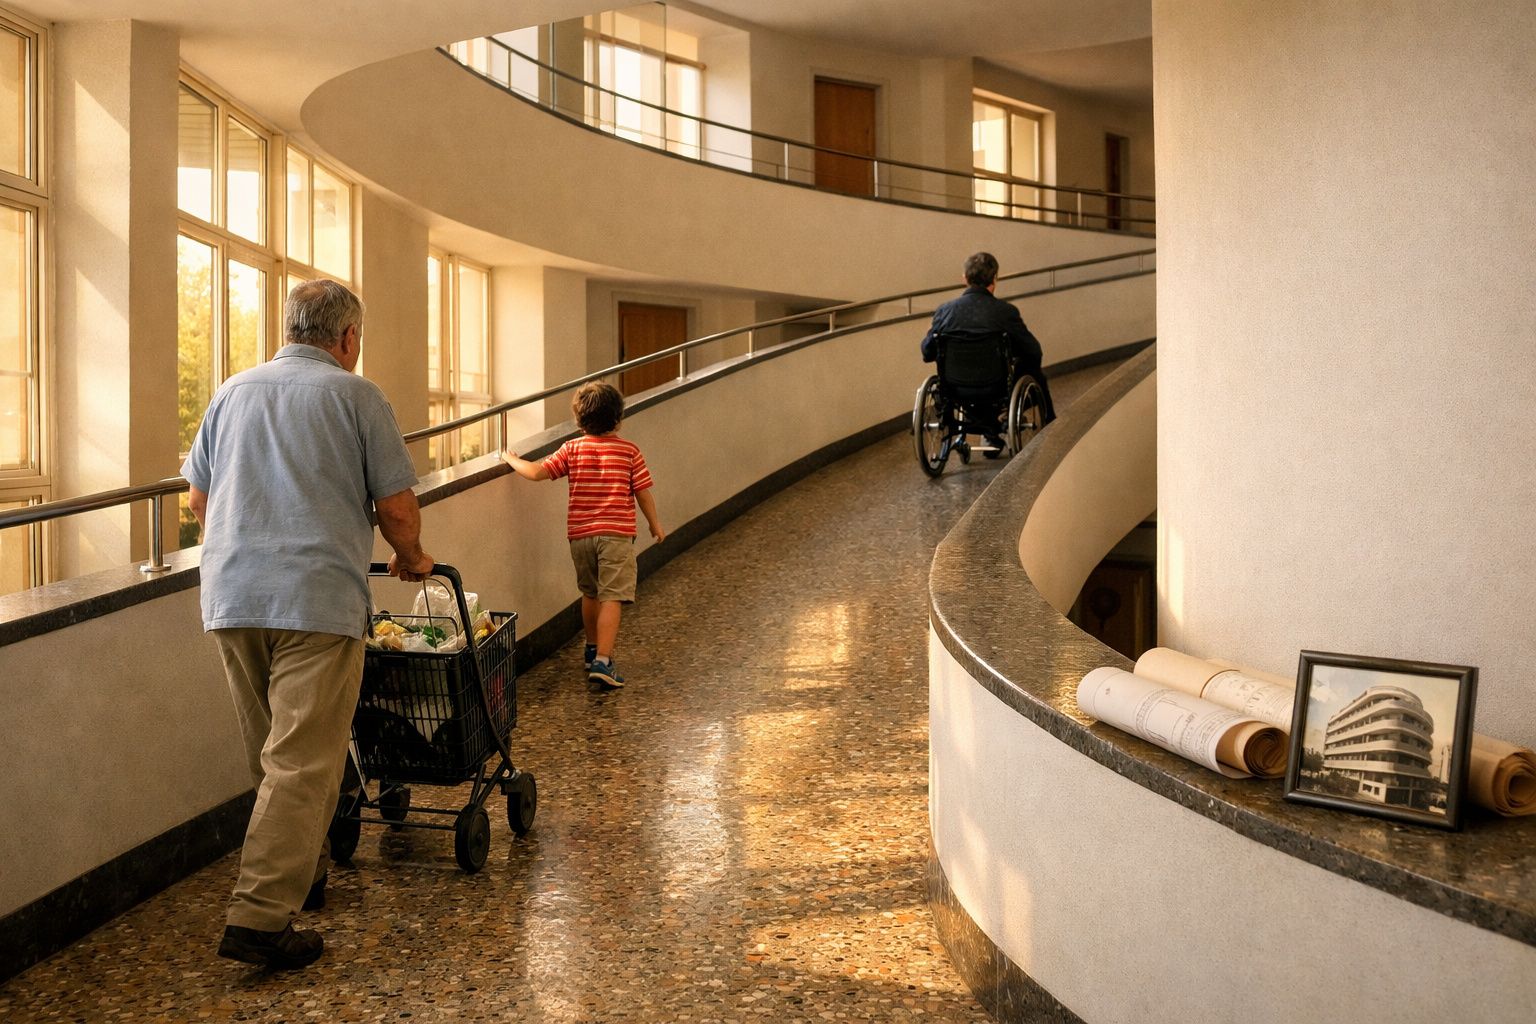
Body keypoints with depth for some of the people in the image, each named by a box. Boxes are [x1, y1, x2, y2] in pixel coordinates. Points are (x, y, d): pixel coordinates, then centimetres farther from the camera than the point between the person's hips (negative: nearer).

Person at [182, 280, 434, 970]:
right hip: (317, 599, -6)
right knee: (302, 762, -4)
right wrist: (411, 559, 19)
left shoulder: (234, 391, 16)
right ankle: (260, 918, -7)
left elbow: (199, 499, 23)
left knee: (270, 754, 18)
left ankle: (303, 872, 32)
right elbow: (396, 508, -1)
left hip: (230, 598, 6)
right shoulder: (355, 396, 1)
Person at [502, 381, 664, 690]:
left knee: (590, 593, 22)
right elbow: (642, 492, 0)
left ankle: (593, 650, 37)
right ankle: (602, 661, -19)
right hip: (616, 533, -3)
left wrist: (511, 459, 15)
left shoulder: (572, 449, 2)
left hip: (580, 534, 4)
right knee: (612, 598, -7)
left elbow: (536, 472, -4)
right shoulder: (629, 451, -2)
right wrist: (654, 523, 15)